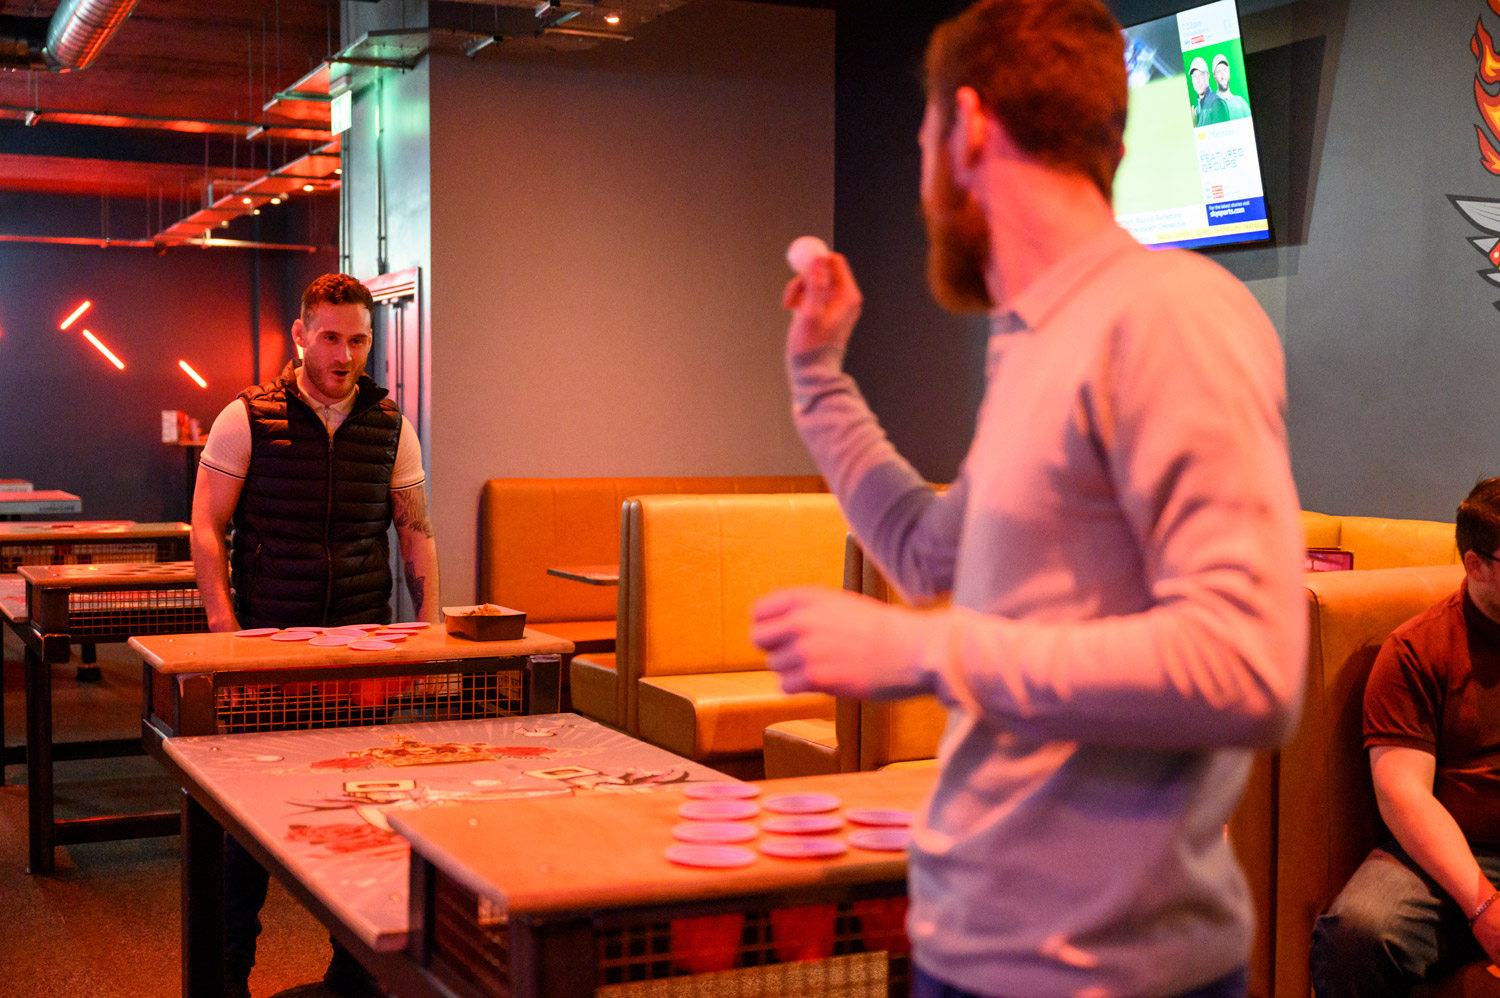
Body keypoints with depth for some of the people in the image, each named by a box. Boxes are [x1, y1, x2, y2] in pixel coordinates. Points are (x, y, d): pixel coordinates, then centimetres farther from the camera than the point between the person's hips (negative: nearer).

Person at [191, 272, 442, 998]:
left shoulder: (390, 424, 6)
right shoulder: (247, 418, -2)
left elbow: (415, 530, 12)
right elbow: (207, 525, -2)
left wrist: (429, 622, 3)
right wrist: (224, 624, -10)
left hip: (366, 639, 3)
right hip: (269, 637, -2)